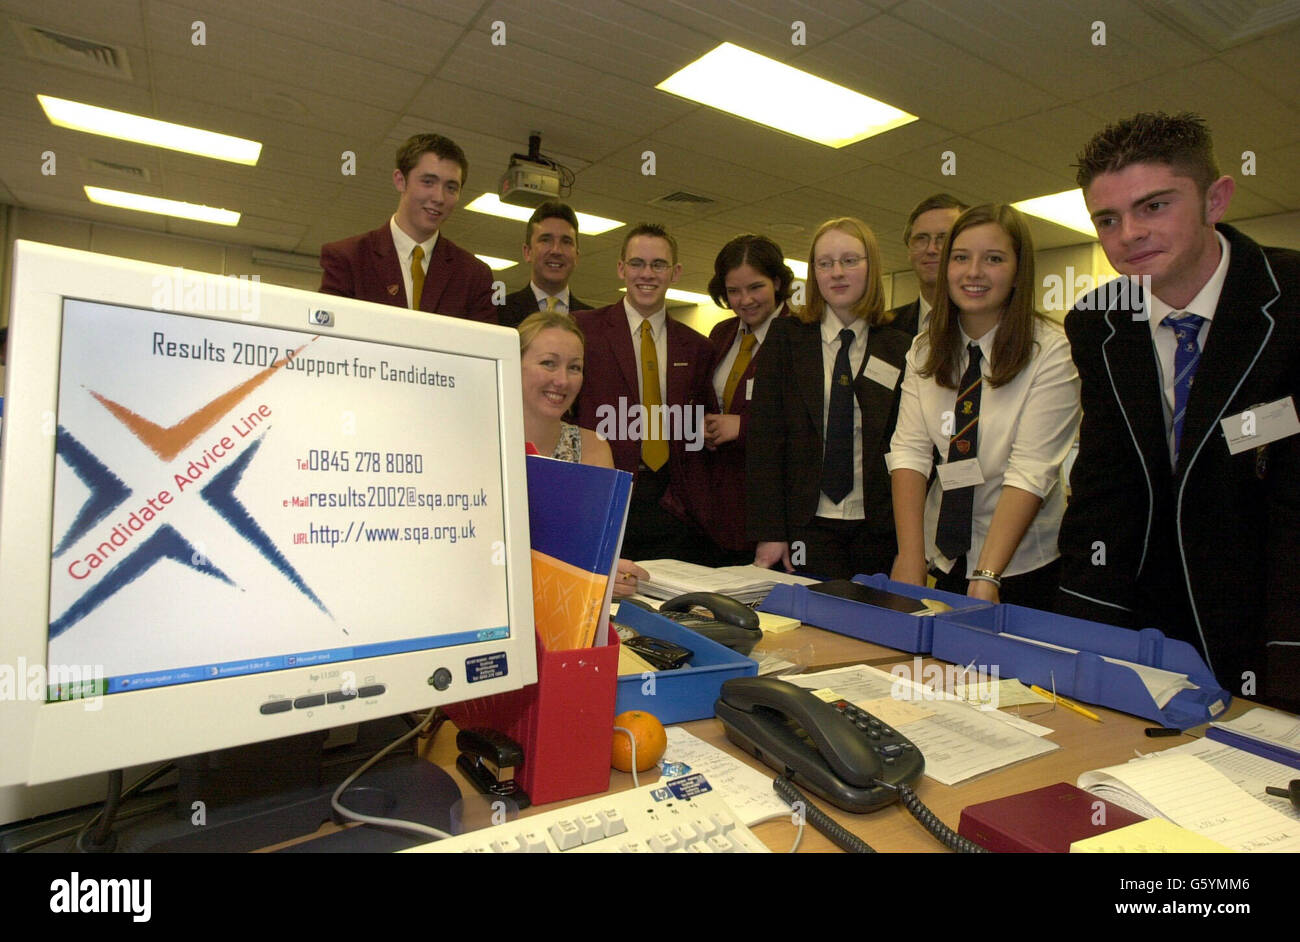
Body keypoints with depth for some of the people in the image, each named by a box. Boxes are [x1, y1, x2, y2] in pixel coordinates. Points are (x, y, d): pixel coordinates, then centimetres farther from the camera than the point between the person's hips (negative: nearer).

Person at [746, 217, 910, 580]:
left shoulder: (898, 348, 6)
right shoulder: (786, 336, 2)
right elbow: (764, 437, -3)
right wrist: (769, 531, -9)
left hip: (879, 527, 2)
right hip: (807, 526, -1)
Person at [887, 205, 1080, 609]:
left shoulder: (1050, 351, -12)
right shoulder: (925, 350, 0)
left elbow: (1032, 471, -19)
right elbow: (909, 451, -9)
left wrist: (987, 576, -27)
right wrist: (910, 556, -19)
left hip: (1025, 564, -3)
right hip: (947, 558, 3)